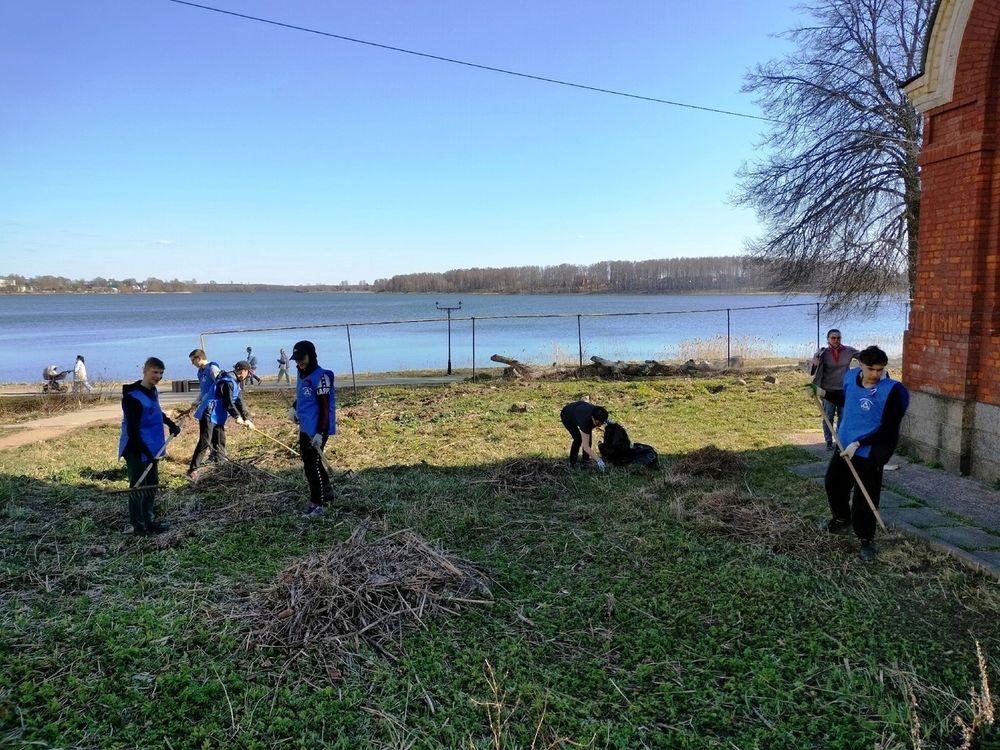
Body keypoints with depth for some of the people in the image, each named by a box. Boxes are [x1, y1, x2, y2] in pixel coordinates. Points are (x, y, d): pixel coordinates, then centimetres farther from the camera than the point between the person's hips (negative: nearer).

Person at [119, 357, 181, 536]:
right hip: (137, 451, -9)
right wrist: (145, 452, -25)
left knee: (151, 485, 16)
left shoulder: (153, 391, 7)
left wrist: (170, 424, 18)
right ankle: (139, 527, 9)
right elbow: (132, 429, -23)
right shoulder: (133, 397, -21)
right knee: (138, 487, 0)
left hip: (152, 450, 9)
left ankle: (149, 521, 28)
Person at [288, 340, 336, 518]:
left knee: (312, 466, -5)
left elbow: (324, 406, -20)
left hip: (317, 430, -9)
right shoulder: (302, 375, 10)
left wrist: (320, 433, -22)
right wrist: (293, 407, 10)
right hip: (304, 428, 9)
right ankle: (327, 494, 31)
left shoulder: (320, 376, -17)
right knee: (310, 464, 16)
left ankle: (317, 505, 5)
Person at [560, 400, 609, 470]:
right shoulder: (586, 420, -44)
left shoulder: (598, 412, -30)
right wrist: (598, 460, -48)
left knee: (588, 437, -10)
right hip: (567, 416, -6)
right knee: (578, 439, -19)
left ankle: (585, 461, 4)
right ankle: (572, 463, -1)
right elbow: (585, 446, -43)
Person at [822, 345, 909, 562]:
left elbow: (888, 429, -21)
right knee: (833, 483, 20)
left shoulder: (893, 391, -22)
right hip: (844, 446, 6)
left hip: (869, 453, -6)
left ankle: (866, 539, 18)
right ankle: (842, 517, 47)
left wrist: (858, 444, -24)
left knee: (865, 498, -2)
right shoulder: (850, 376, -4)